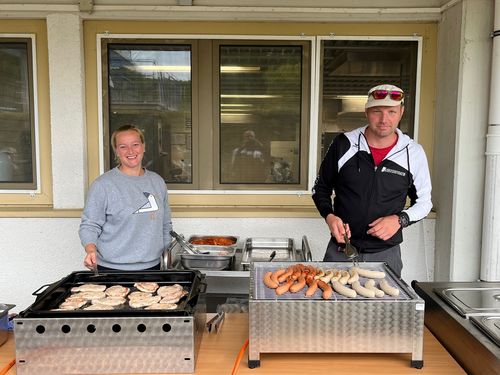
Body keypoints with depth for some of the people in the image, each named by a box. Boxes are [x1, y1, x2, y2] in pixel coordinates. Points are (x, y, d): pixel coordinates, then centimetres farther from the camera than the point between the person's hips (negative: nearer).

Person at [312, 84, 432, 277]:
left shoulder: (413, 153, -4)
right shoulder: (344, 144, -6)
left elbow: (423, 202, 8)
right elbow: (321, 187, 6)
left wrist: (400, 219, -10)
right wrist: (329, 216, -11)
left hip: (386, 253, 1)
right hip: (340, 250, 0)